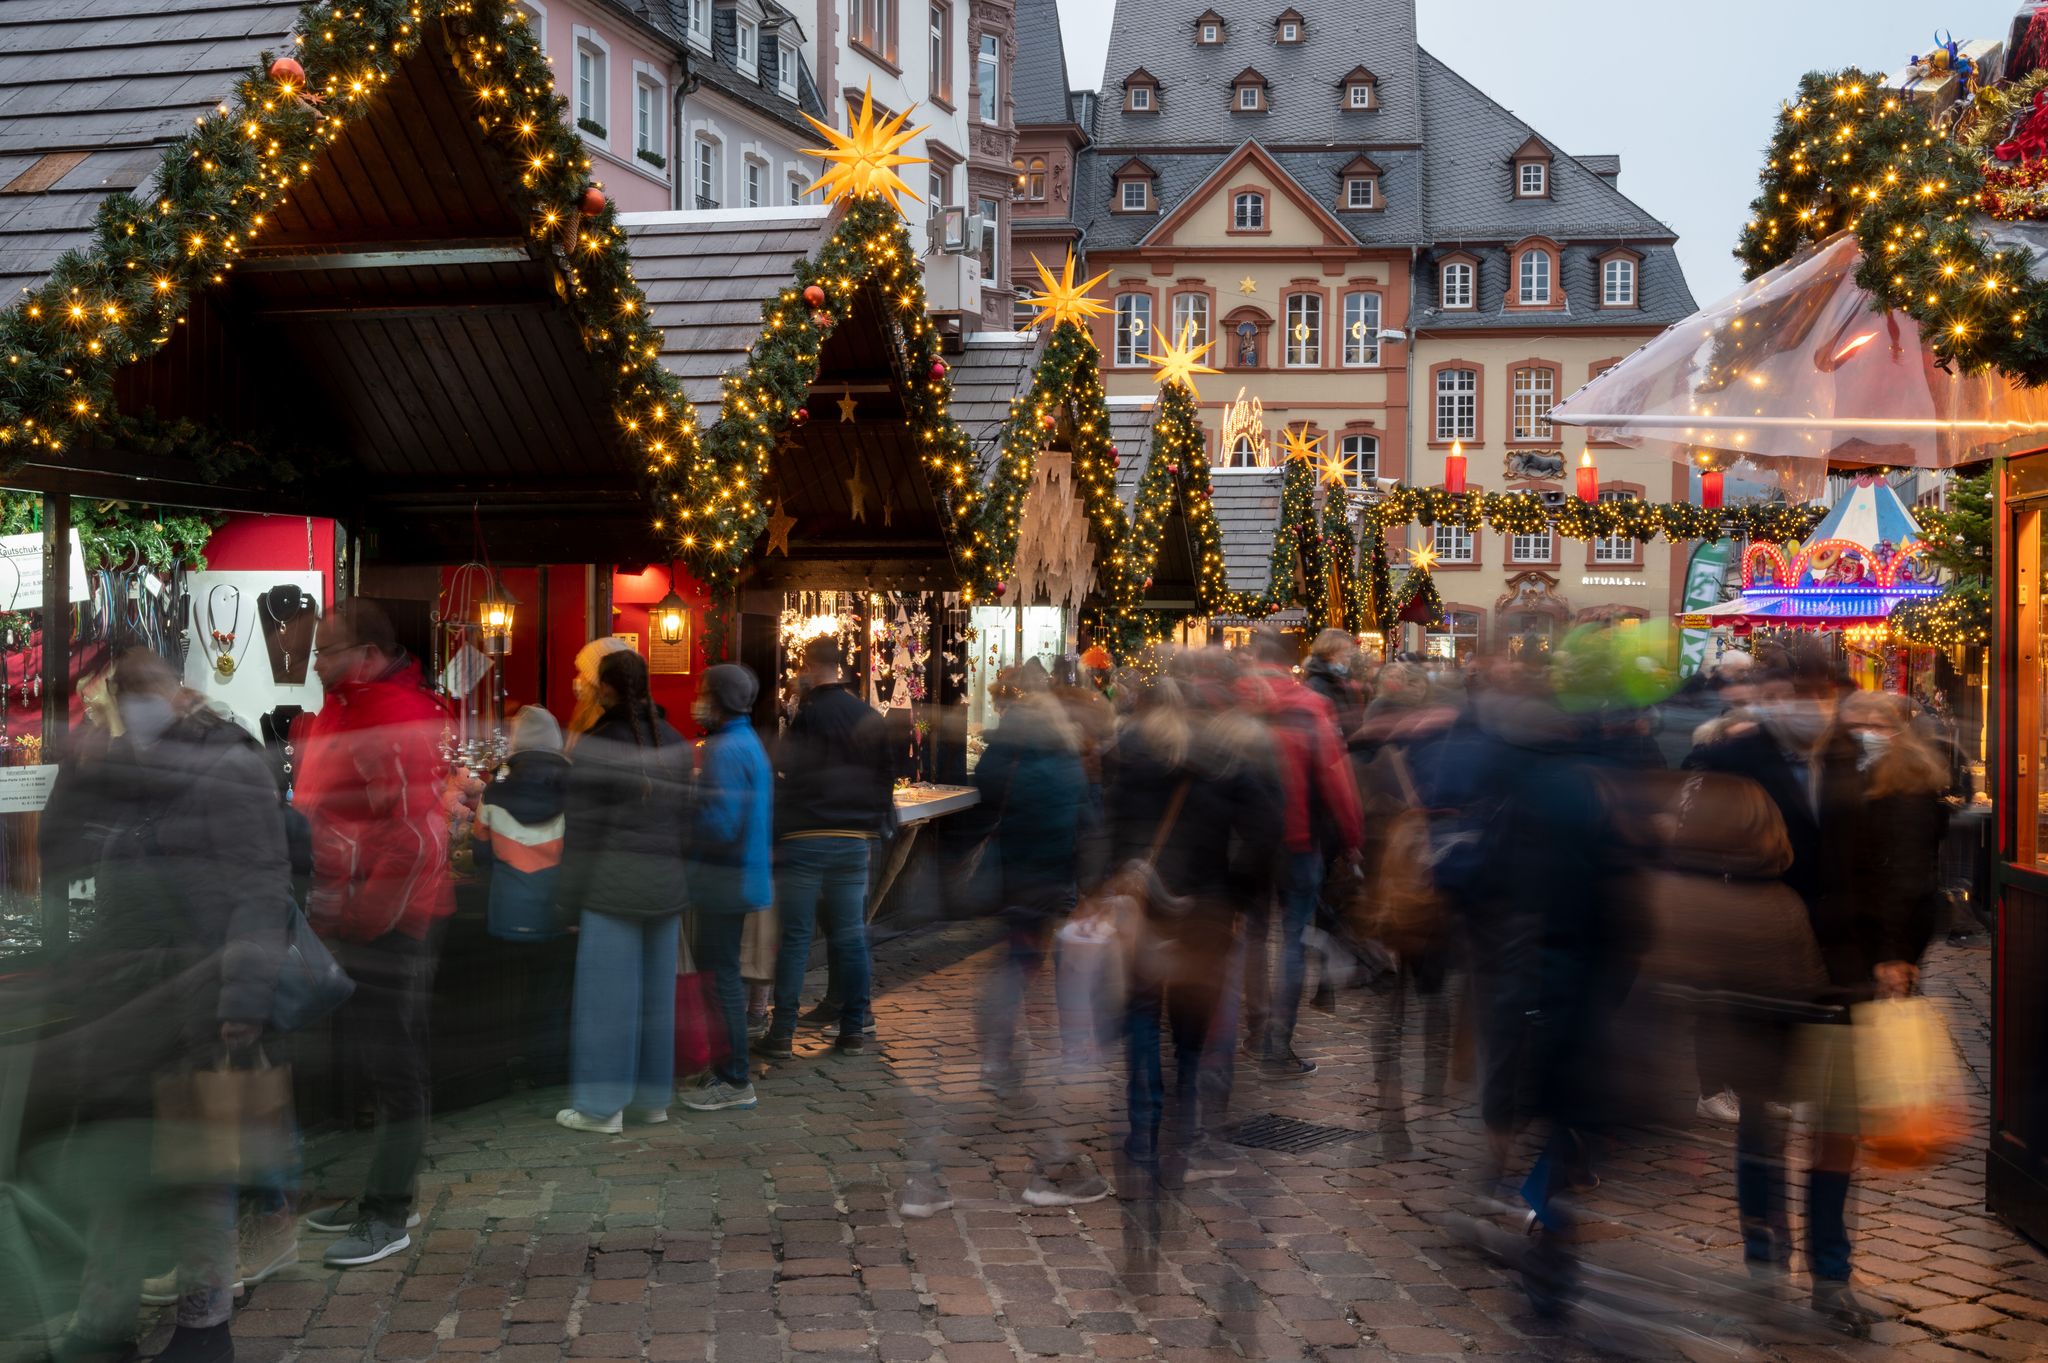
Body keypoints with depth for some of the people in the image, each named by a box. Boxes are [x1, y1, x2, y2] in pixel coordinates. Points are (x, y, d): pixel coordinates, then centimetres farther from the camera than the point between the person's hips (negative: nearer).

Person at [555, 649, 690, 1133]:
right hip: (666, 883, 5)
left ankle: (602, 1106, 7)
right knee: (656, 987, 12)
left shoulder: (594, 745, -11)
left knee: (607, 988, 1)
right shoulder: (674, 741, 5)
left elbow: (581, 827, -10)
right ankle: (652, 1098, 20)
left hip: (613, 883, -5)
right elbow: (687, 816, 10)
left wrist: (572, 894, -3)